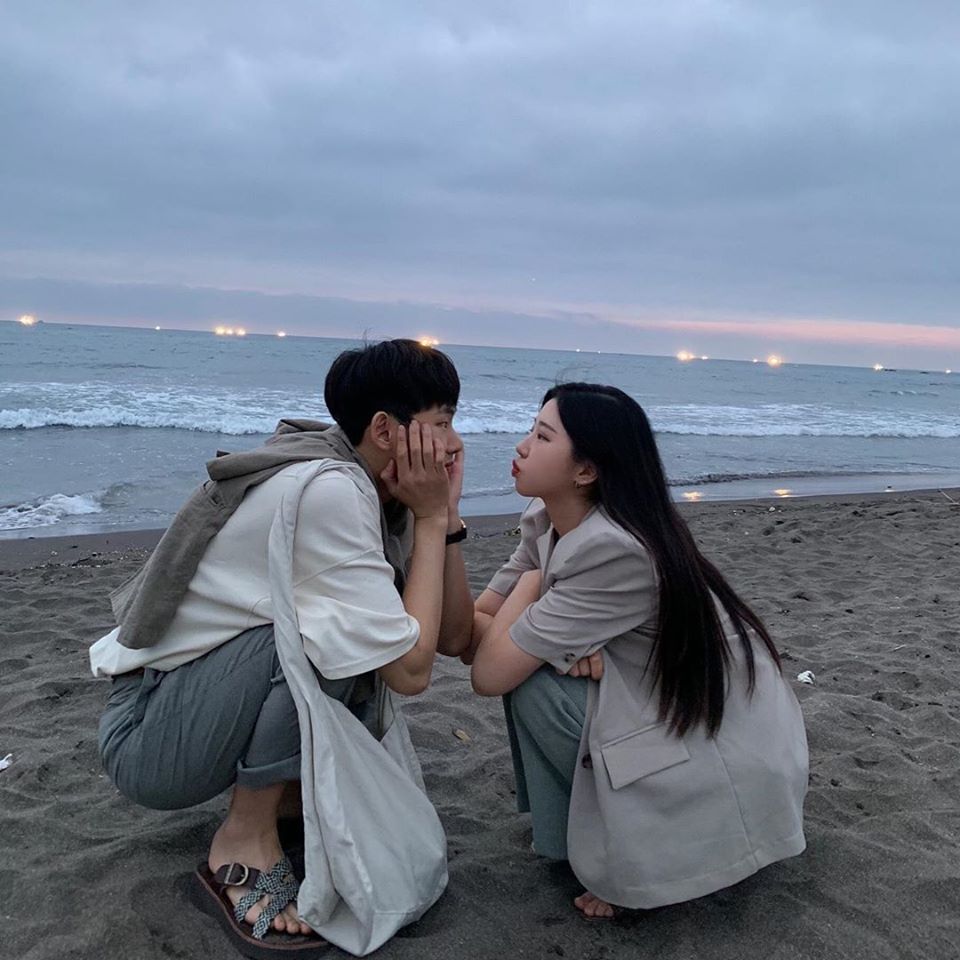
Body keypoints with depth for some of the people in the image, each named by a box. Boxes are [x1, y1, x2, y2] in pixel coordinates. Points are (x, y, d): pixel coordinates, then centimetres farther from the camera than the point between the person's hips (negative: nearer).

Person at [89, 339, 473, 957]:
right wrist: (430, 518, -18)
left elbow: (454, 639, 0)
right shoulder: (325, 490, -27)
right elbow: (411, 670, -24)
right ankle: (243, 845, -11)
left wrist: (445, 514, -10)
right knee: (326, 627, -27)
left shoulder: (372, 491, -1)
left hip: (212, 701, 9)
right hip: (147, 737, -8)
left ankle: (284, 788, 11)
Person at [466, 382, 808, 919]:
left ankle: (642, 857, 2)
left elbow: (489, 675, -24)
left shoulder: (615, 550, -29)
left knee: (529, 681, -18)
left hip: (730, 764, -8)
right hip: (672, 714, 8)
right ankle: (575, 839, 14)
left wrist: (528, 584, -10)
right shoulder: (546, 523, -2)